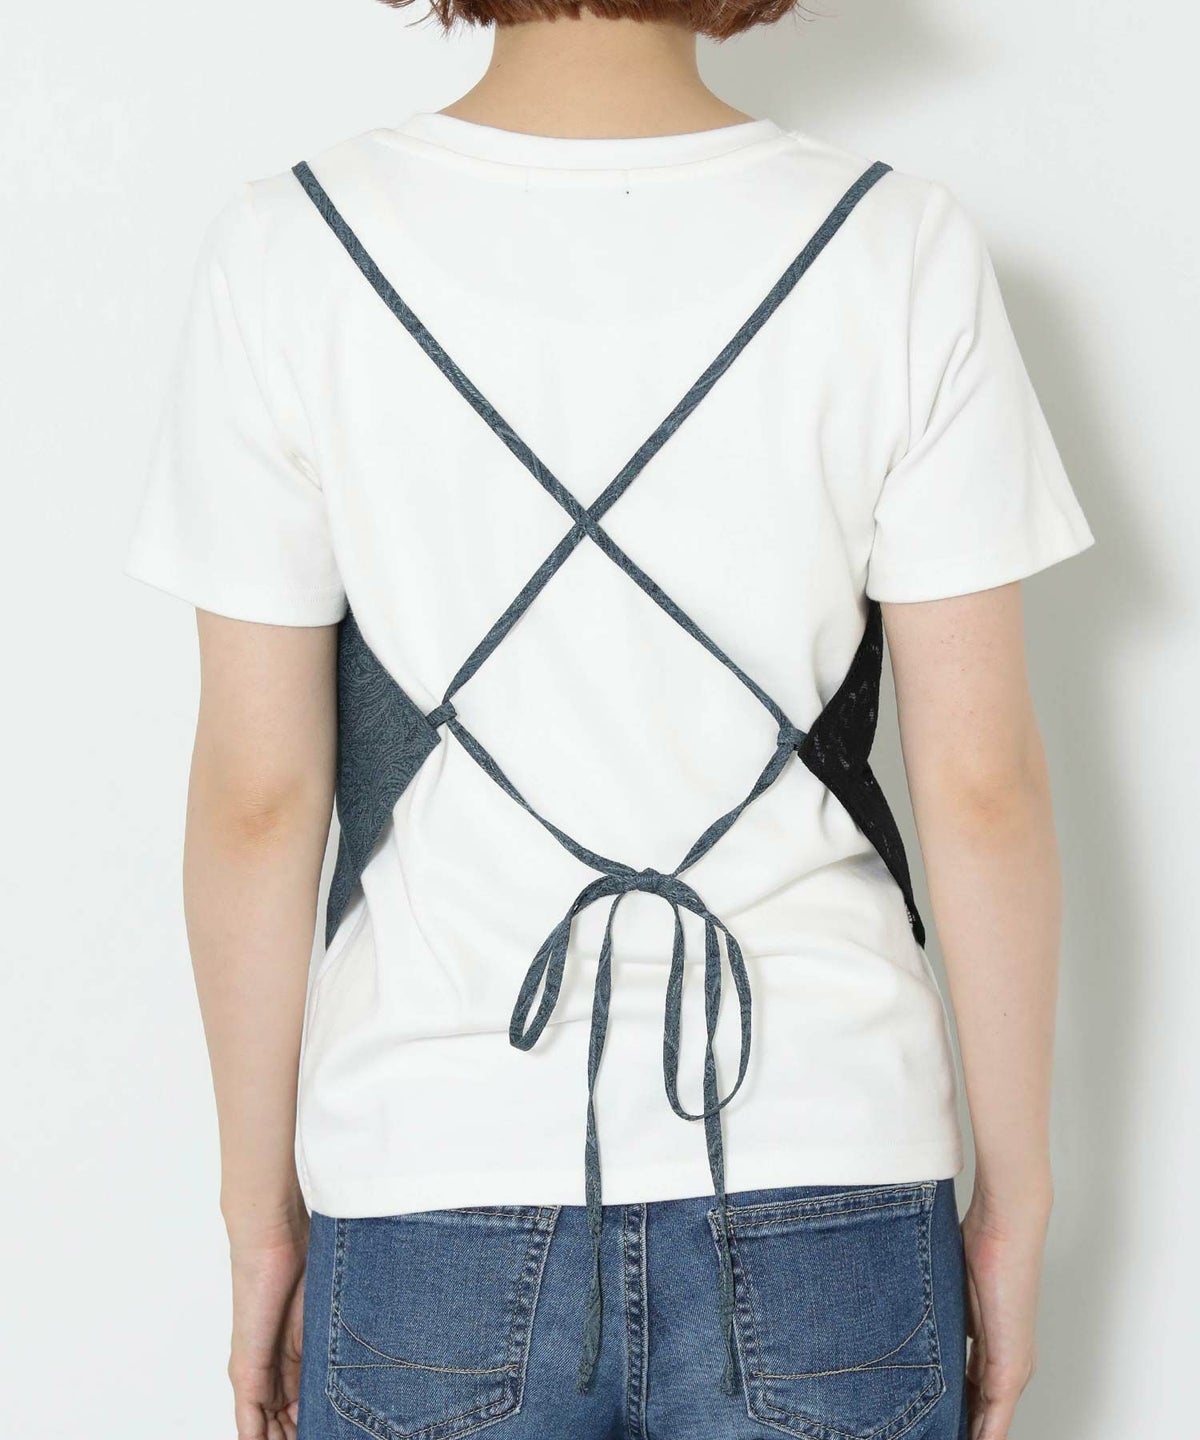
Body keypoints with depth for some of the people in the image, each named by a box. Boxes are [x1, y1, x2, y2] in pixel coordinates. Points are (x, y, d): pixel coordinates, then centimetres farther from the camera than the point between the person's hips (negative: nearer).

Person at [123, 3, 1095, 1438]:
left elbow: (256, 793, -4)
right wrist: (1013, 1204, 7)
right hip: (824, 1187, 1)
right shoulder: (899, 247, -6)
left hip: (431, 1197, 0)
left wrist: (263, 1212, 7)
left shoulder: (290, 249, -7)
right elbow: (981, 780, -5)